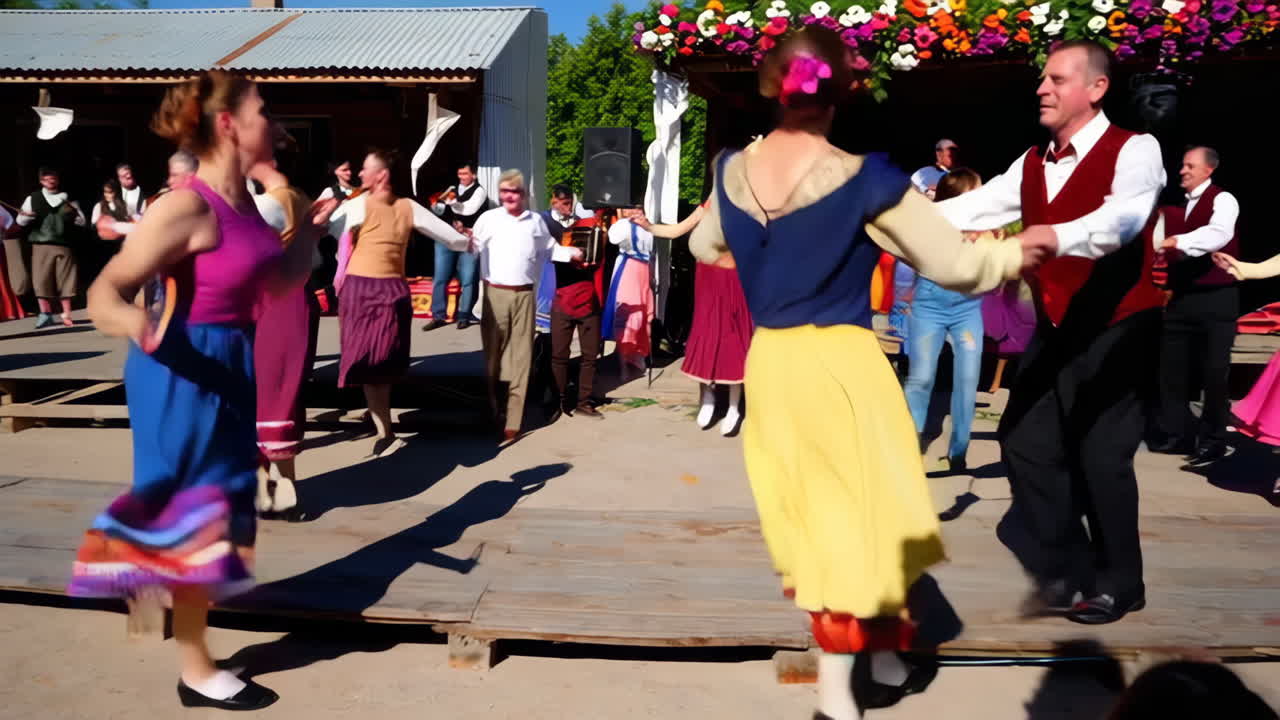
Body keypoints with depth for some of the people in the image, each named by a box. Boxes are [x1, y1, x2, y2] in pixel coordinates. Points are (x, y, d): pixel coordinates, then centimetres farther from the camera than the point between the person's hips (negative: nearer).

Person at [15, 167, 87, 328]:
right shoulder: (33, 198, 8)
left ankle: (66, 315, 11)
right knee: (42, 280, -2)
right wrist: (26, 216, -15)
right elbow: (20, 221, 8)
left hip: (64, 245, 0)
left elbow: (82, 222, 9)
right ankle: (45, 314, 7)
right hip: (41, 245, 0)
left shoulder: (68, 199, 10)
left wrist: (73, 215, -12)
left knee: (65, 280, 2)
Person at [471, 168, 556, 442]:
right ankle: (495, 414, 14)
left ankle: (513, 422, 1)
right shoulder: (488, 218, 2)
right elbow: (472, 248, 1)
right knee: (494, 355, 3)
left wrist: (535, 275, 14)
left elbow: (548, 250, 23)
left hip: (524, 295, 1)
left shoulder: (536, 220, 9)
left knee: (520, 358, -1)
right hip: (495, 294, -1)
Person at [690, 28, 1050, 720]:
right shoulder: (864, 179, -16)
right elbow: (953, 264, -10)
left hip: (771, 364, 5)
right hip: (842, 363, -5)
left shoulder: (731, 171, 0)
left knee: (812, 516, 18)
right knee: (869, 515, 14)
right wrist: (1015, 252, 11)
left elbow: (705, 247, 20)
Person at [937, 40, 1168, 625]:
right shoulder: (1033, 163, 8)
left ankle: (1116, 584, 22)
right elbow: (981, 205, -3)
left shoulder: (1134, 150, -13)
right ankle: (1066, 569, 24)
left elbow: (1122, 216, -33)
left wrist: (1057, 237, -52)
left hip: (1116, 331, -7)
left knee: (1101, 455, -1)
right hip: (1055, 329, 7)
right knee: (1026, 440, 7)